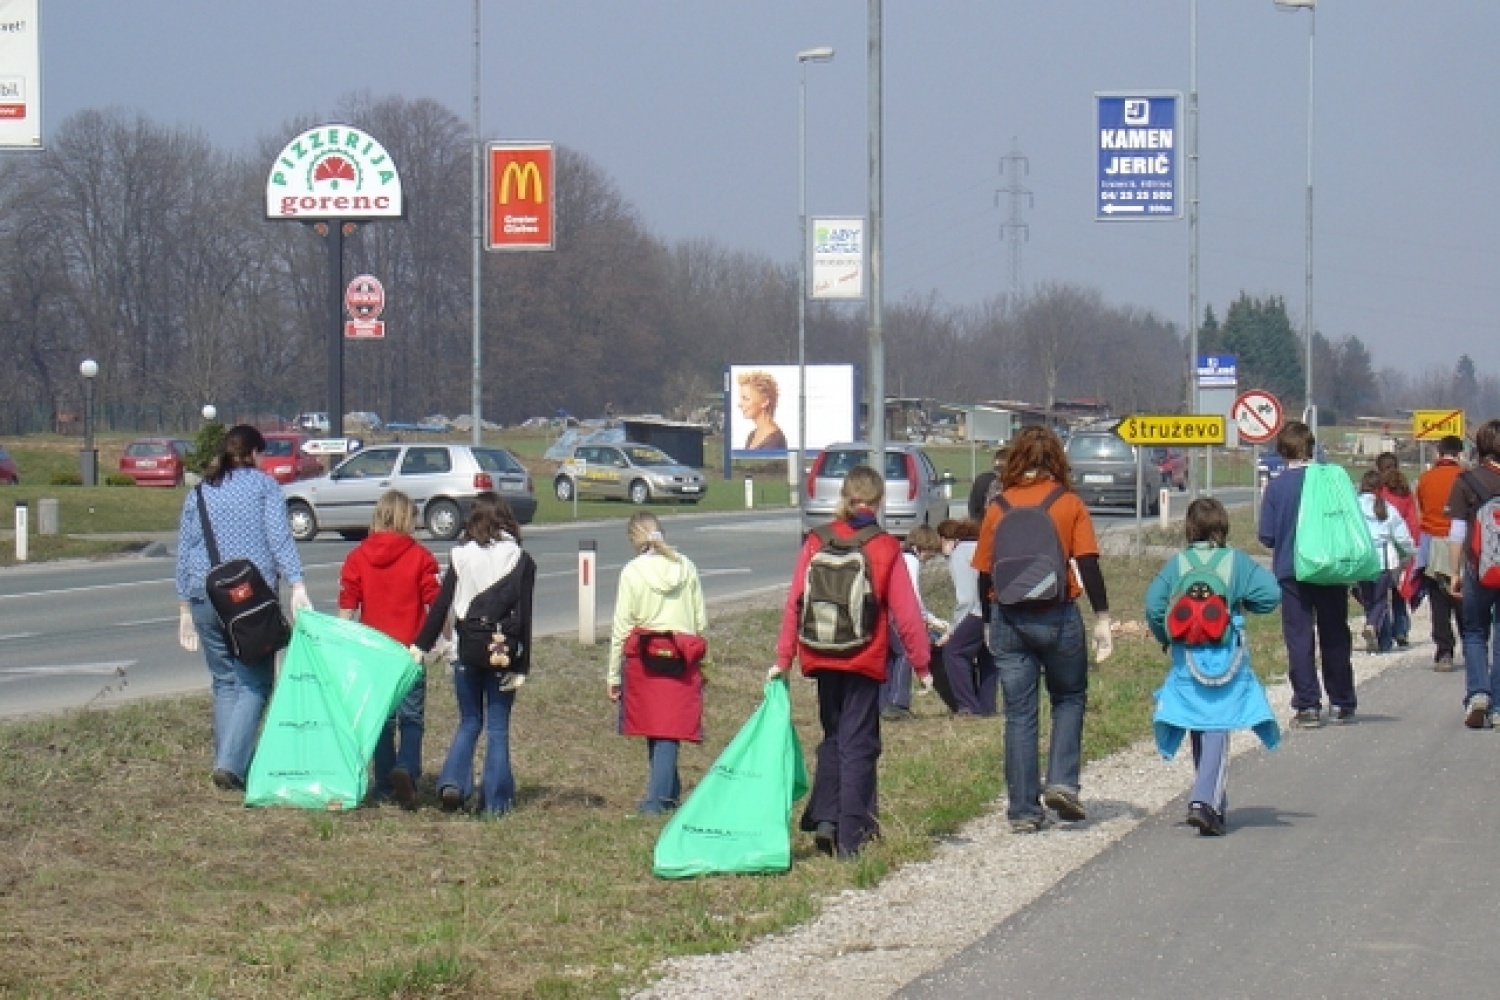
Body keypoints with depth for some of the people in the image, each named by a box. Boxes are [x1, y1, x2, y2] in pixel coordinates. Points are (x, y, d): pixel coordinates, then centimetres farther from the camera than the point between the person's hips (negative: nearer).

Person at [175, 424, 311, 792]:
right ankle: (232, 762, -16)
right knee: (255, 682, -1)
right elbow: (279, 537, -9)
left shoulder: (199, 493, 14)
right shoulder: (263, 485, 3)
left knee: (224, 682, 13)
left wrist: (185, 610, 21)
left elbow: (183, 552, 15)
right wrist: (296, 585, -15)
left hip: (205, 598, 4)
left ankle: (228, 765, 8)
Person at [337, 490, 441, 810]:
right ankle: (406, 769, -22)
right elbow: (436, 603, -5)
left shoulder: (357, 557, 1)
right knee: (412, 717, 2)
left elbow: (346, 606, 1)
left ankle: (385, 786, 11)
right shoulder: (420, 558, -5)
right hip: (410, 649, -2)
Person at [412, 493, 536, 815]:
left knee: (469, 722, 14)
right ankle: (496, 800, 5)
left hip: (467, 652, 1)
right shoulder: (520, 560, -3)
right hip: (503, 653, -1)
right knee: (498, 727, 6)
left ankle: (453, 782, -7)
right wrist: (521, 667, -2)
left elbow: (441, 605, -2)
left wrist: (421, 645, 6)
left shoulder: (461, 556, -1)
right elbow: (524, 617, -4)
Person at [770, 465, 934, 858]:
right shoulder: (886, 549, -6)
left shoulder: (817, 543, 0)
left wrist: (784, 659, 6)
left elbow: (795, 603, 0)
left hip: (822, 659, 2)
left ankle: (825, 818, 6)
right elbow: (906, 612, -4)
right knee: (858, 744, 4)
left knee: (833, 738, 18)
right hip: (865, 661, -2)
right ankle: (850, 836, 1)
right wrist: (921, 664, 4)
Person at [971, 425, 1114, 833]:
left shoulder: (998, 508, 4)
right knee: (1069, 699, 17)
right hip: (1057, 616, -2)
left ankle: (1023, 809, 5)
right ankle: (1062, 782, 0)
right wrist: (1102, 619, -4)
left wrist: (991, 625, 17)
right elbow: (1088, 566, -8)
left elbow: (984, 573, 7)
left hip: (1008, 617, 2)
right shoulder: (1069, 504, -2)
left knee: (1019, 714, 6)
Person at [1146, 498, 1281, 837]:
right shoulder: (1237, 561, -1)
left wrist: (1166, 638, 11)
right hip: (1228, 657, -2)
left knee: (1200, 735, 14)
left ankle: (1216, 805, 21)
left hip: (1187, 660, 2)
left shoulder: (1176, 564, 1)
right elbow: (1270, 594, -9)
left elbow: (1153, 606, -6)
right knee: (1217, 732, -3)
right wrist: (1245, 605, 11)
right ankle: (1205, 801, -21)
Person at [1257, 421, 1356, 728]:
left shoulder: (1276, 486, -7)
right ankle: (1342, 704, 19)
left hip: (1291, 572, -2)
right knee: (1335, 637, 12)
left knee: (1299, 637, 2)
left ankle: (1307, 706, -3)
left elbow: (1266, 536, -5)